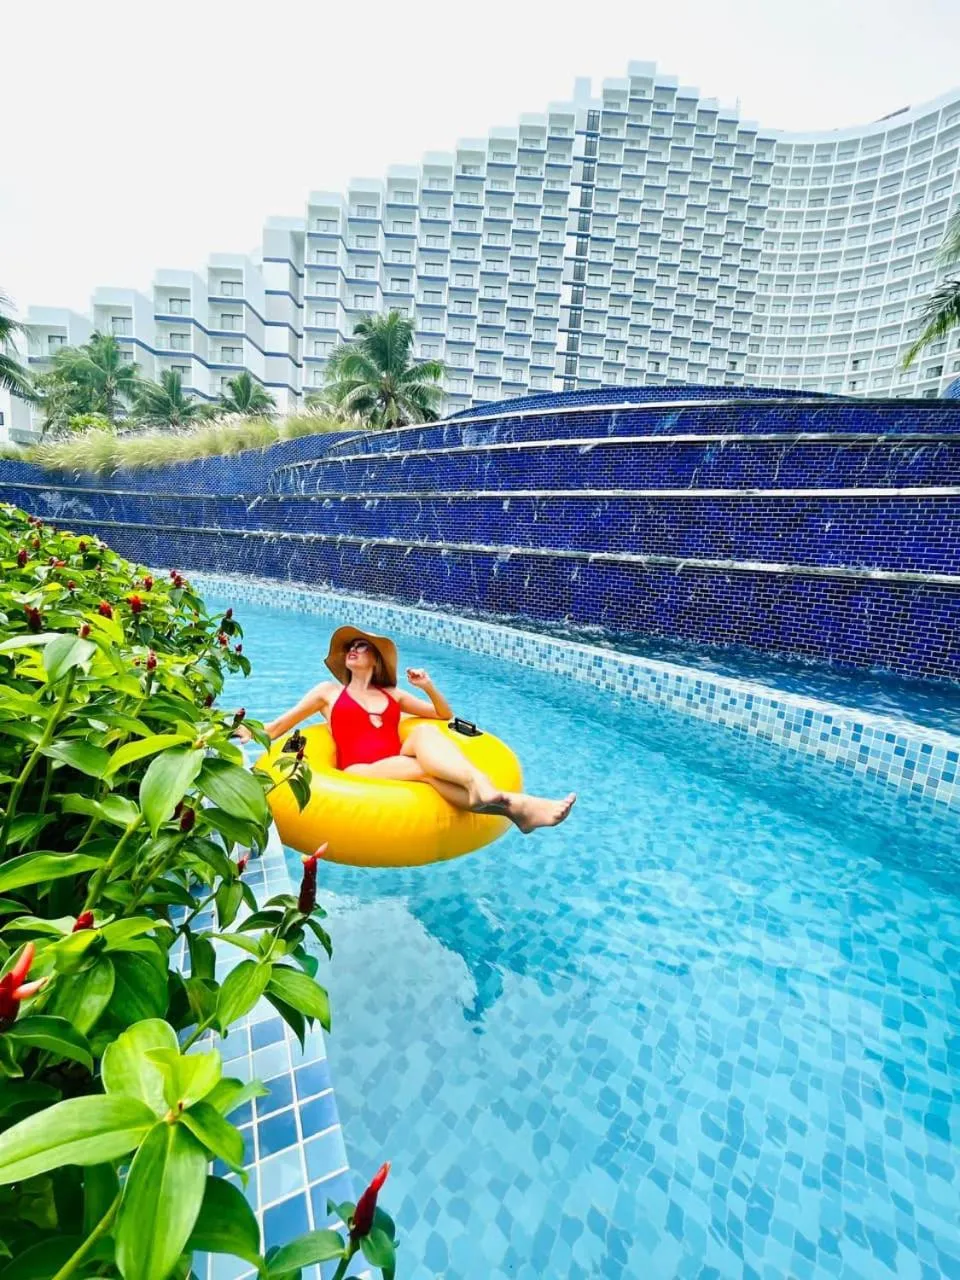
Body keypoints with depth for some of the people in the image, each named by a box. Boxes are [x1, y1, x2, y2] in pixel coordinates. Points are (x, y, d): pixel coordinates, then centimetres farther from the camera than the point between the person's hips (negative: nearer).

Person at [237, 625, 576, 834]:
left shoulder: (392, 694, 27)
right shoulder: (329, 691, 22)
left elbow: (445, 716, 31)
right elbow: (275, 728, 27)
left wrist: (428, 687, 14)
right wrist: (248, 733, 9)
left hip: (400, 768, 3)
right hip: (359, 773, -3)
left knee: (425, 733, -31)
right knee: (427, 767, -34)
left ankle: (483, 790, -57)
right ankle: (511, 804, -55)